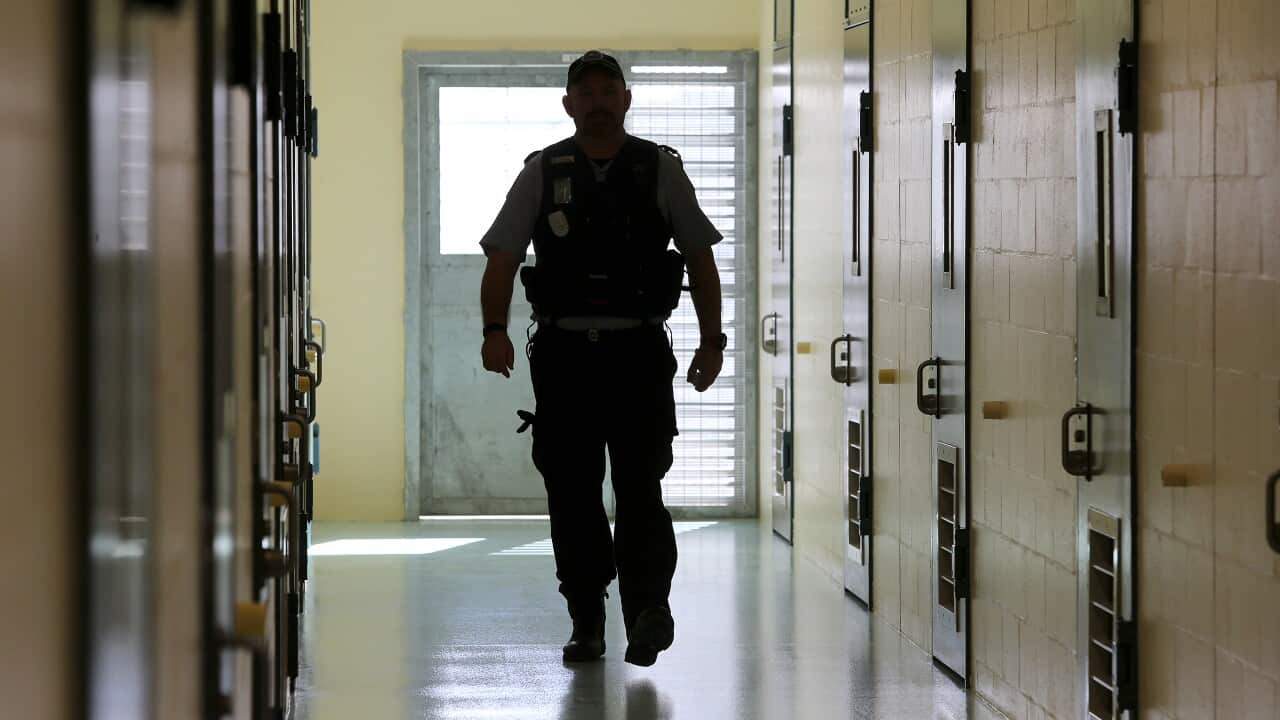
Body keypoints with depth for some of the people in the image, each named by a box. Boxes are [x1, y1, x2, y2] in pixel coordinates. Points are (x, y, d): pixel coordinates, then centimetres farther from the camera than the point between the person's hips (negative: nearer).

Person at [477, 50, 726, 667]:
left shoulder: (661, 170, 7)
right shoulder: (542, 174, 7)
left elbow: (700, 258, 12)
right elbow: (502, 258, 3)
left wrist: (712, 340, 7)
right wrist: (495, 330, -13)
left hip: (639, 352, -1)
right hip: (563, 352, 1)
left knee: (639, 487, -12)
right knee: (572, 492, 3)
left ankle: (648, 611, -18)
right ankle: (586, 624, 11)